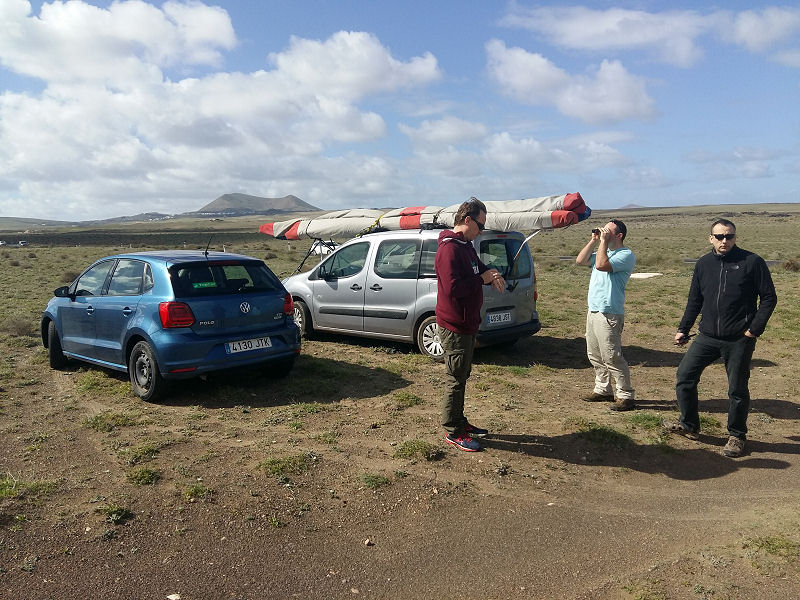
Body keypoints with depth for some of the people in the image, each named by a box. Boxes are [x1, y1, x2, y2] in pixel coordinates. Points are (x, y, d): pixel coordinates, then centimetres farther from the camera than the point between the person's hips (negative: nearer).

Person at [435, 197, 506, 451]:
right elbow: (453, 287, -28)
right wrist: (483, 278, -17)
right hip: (454, 327, -10)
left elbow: (477, 268, 23)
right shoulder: (449, 249, -21)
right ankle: (453, 432, 12)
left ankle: (460, 422, 33)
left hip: (467, 325, 10)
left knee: (462, 376, 19)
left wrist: (490, 274, 0)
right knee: (456, 379, 0)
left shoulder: (465, 245, 12)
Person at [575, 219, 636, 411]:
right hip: (593, 311, 10)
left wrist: (603, 241, -15)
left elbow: (601, 265, -25)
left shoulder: (626, 255, -11)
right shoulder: (604, 252, 18)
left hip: (609, 314, -9)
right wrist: (594, 241, 7)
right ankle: (603, 390, 26)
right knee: (595, 355, 15)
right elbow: (580, 260, 12)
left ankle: (626, 396, 0)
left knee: (612, 357, -9)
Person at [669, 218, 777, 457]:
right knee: (684, 377, 0)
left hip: (739, 340, -4)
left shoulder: (752, 262, -5)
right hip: (707, 337, 4)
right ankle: (689, 426, 17)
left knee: (737, 390, 6)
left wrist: (754, 329, -9)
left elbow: (769, 298, -2)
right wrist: (683, 329, 10)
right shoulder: (703, 264, 7)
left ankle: (736, 436, 24)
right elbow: (694, 301, 15)